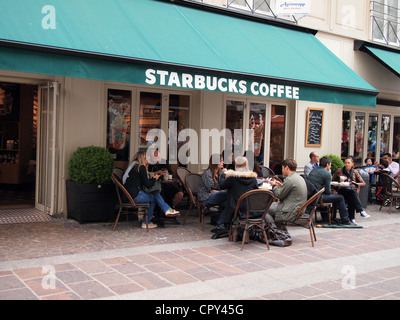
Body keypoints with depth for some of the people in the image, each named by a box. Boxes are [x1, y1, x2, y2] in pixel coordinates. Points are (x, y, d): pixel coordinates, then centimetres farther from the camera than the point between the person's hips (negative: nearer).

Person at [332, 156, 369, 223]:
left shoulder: (355, 172, 14)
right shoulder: (339, 171, 9)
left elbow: (364, 184, 7)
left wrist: (356, 184, -14)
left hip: (352, 191, 2)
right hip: (341, 192, -2)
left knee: (351, 200, -35)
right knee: (353, 192, -35)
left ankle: (351, 218, -32)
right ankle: (361, 211, -40)